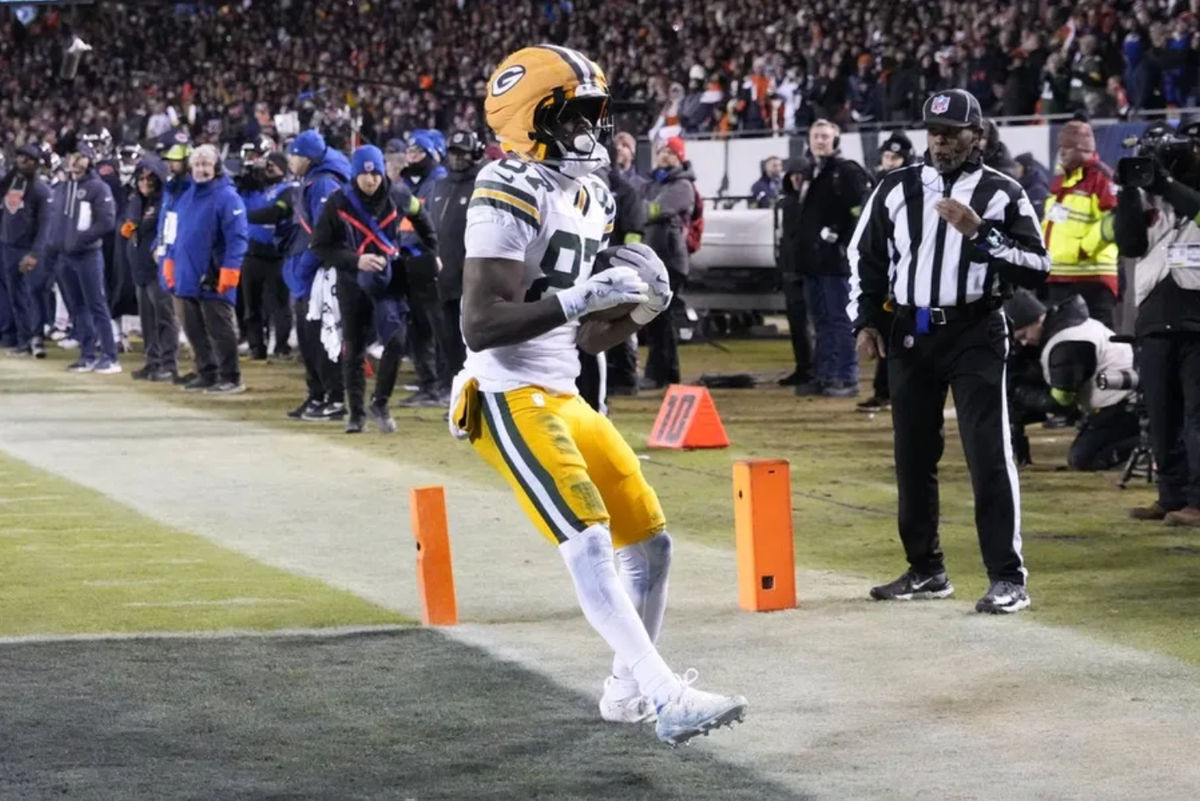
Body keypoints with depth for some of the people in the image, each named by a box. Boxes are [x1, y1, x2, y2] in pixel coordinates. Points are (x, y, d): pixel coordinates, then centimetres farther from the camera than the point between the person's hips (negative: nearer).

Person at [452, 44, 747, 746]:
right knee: (590, 544, -21)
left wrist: (634, 305, -1)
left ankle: (629, 689, 29)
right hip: (511, 398, -10)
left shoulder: (589, 198, 14)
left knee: (650, 540, 13)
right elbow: (480, 326, -24)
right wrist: (579, 298, -28)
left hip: (564, 398, 10)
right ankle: (671, 701, -27)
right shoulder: (512, 199, -15)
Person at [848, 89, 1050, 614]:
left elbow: (1037, 268, -10)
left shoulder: (1002, 193, -2)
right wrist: (865, 320, 7)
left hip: (975, 333, -4)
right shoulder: (896, 188, 7)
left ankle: (1007, 577, -9)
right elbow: (865, 256, 15)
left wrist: (980, 234, -19)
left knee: (989, 454, -10)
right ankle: (925, 571, 21)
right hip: (909, 333, 4)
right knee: (913, 456, 9)